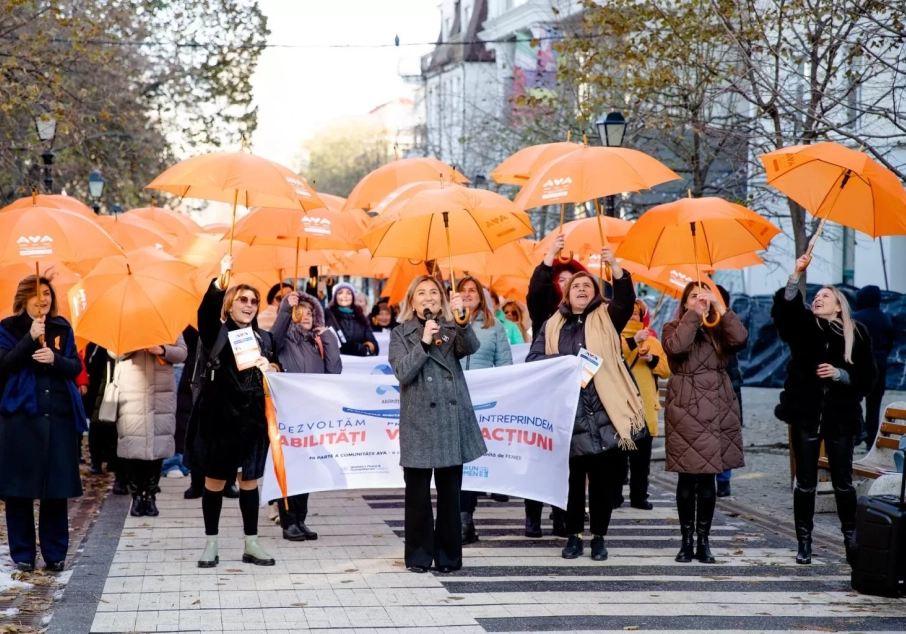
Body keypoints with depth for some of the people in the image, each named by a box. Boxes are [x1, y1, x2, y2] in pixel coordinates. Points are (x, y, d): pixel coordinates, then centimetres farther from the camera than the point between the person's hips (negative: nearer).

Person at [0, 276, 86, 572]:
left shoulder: (62, 328, 11)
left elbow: (76, 367, 6)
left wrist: (55, 359, -14)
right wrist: (30, 339, -20)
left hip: (59, 416, 2)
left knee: (57, 486, 2)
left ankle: (55, 553, 10)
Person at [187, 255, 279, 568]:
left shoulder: (264, 338, 11)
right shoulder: (216, 333, -2)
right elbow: (205, 312, -23)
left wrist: (269, 368, -9)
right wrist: (221, 280, -38)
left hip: (252, 419, 3)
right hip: (219, 417, -3)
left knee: (250, 481, 8)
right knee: (214, 481, 4)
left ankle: (251, 544, 15)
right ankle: (211, 544, 13)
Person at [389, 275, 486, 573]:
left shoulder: (452, 330, 11)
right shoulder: (401, 334, 6)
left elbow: (472, 347, -11)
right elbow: (402, 373, -8)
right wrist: (424, 342, -17)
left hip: (452, 419, 2)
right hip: (419, 421, -2)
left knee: (450, 493, 5)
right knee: (418, 494, 0)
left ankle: (449, 556, 12)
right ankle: (418, 556, 8)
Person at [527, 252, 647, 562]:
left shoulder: (606, 319, 8)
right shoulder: (552, 325, 11)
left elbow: (626, 300, -12)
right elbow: (532, 359, 3)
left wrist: (614, 265, -27)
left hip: (603, 414, -1)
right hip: (568, 414, 1)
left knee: (602, 479, 3)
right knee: (572, 478, 6)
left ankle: (599, 537, 13)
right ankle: (574, 535, 17)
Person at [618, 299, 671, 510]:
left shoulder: (652, 341, 13)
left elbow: (666, 370, 7)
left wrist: (651, 358, -11)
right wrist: (634, 340, -29)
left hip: (645, 407, 3)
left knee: (641, 457, 6)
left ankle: (639, 496, 12)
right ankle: (614, 497, 4)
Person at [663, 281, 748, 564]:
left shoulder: (718, 331, 12)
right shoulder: (674, 328, 6)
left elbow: (741, 339, -10)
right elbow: (675, 347, -18)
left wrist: (720, 307, -10)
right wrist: (694, 314, -14)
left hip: (717, 410, 2)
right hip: (685, 410, -2)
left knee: (709, 477, 3)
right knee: (687, 477, -2)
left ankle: (703, 540, 9)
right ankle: (687, 540, 5)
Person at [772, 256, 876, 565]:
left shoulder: (857, 334, -2)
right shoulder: (803, 327, 0)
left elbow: (867, 378, -1)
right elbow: (783, 309, -21)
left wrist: (839, 374, -17)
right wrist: (796, 275, -31)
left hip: (840, 418, -1)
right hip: (806, 415, 1)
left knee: (843, 481, 6)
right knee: (805, 482, 5)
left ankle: (851, 539, 17)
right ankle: (804, 542, 13)